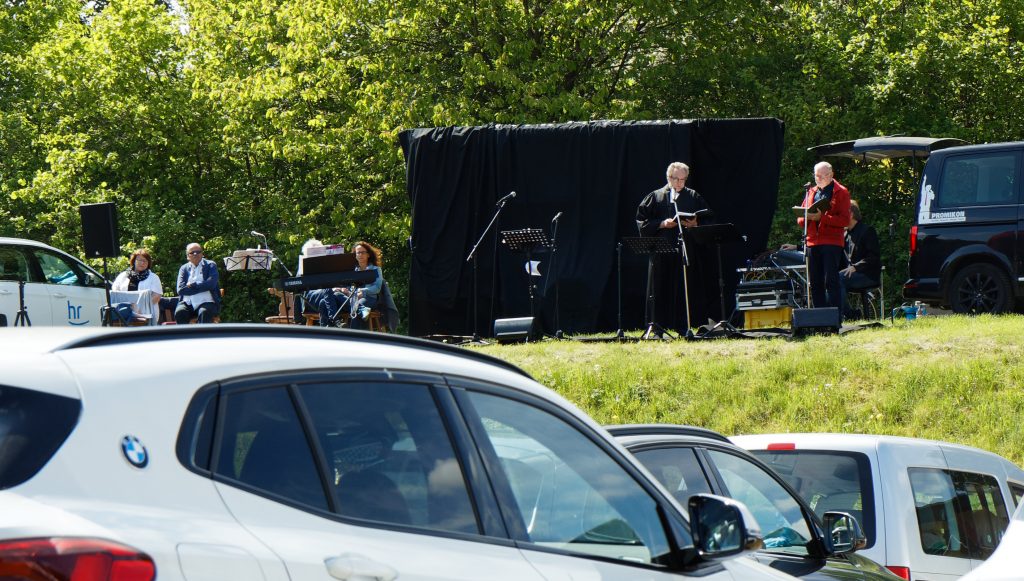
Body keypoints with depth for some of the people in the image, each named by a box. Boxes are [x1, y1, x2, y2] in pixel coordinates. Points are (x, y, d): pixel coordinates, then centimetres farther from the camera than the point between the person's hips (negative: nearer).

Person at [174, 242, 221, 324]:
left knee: (204, 312, -35)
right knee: (179, 312, -30)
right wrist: (202, 287, -5)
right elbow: (180, 289, 0)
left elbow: (211, 283, -8)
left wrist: (192, 285, -5)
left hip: (206, 302, -2)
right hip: (188, 303, 2)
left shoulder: (210, 265, 10)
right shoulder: (184, 268, 15)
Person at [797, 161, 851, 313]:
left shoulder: (841, 192, 3)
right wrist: (806, 217, -5)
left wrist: (822, 217, -18)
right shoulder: (811, 192, 20)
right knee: (815, 283, 5)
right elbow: (800, 220, 19)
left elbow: (845, 220, -8)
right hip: (813, 242, 6)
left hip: (832, 242, -6)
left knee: (831, 281, -11)